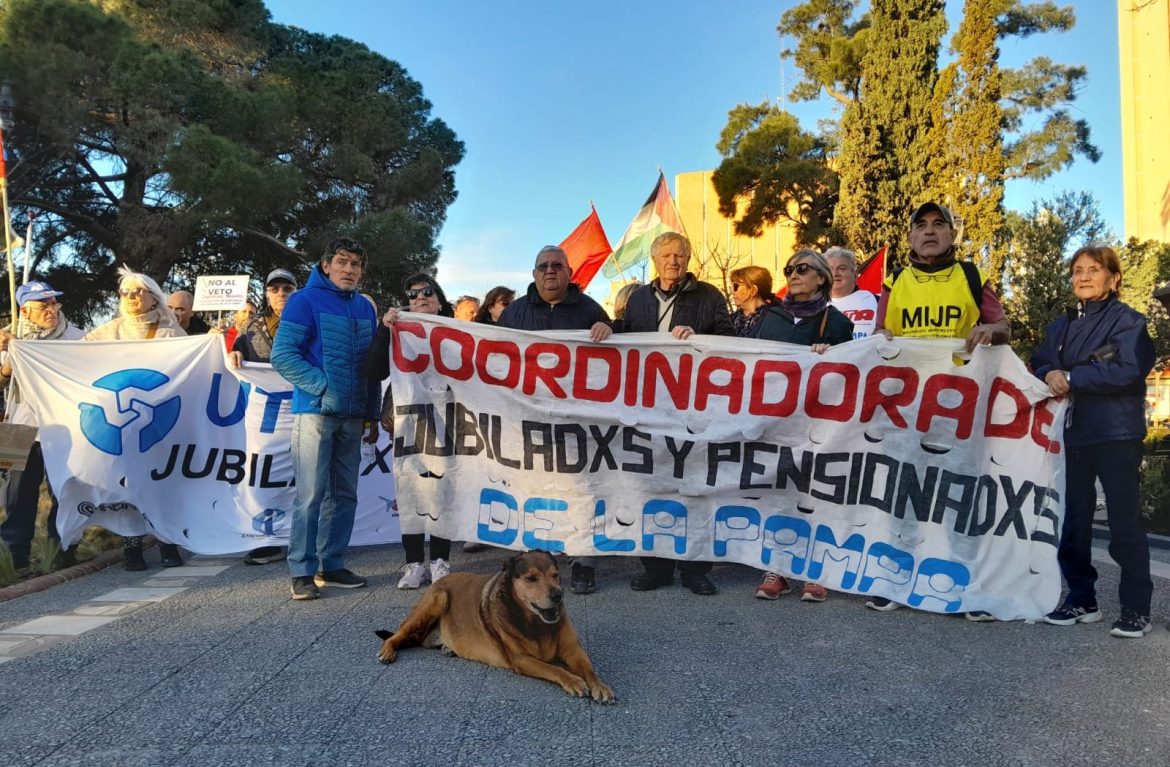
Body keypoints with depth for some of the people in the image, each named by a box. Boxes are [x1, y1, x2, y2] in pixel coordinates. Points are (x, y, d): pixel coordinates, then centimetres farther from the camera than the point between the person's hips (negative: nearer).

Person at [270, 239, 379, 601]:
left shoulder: (365, 308, 14)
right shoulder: (306, 300, -3)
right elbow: (282, 354, -11)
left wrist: (372, 414, 15)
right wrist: (323, 385, -18)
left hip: (353, 417, 6)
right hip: (315, 411, -6)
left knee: (344, 494, 9)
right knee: (311, 495, -7)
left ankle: (331, 565, 20)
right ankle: (303, 572, 1)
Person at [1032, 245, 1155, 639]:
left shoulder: (1129, 321, -4)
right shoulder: (1062, 325, 16)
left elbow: (1128, 371, -17)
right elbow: (1040, 363, 12)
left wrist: (1070, 377, -15)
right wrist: (1050, 375, -11)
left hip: (1117, 435, -6)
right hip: (1073, 433, 6)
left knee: (1125, 524, -2)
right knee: (1074, 522, 10)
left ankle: (1136, 608, 7)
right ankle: (1081, 599, 21)